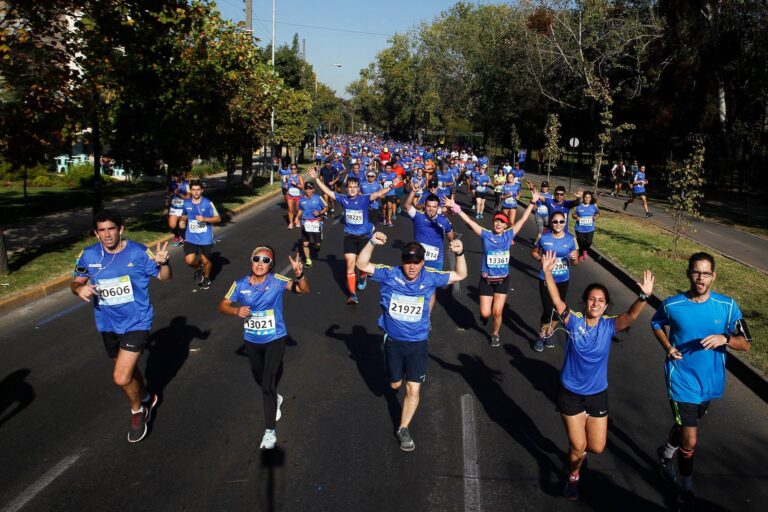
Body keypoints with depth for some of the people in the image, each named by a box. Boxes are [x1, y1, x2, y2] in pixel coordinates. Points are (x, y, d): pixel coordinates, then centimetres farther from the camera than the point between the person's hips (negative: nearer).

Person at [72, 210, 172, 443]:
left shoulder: (138, 252, -15)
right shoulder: (88, 255, -6)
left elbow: (164, 277, -6)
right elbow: (76, 282, 8)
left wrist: (163, 263, -29)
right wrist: (80, 288, -16)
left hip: (136, 323, -5)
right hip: (108, 325, 5)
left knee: (121, 378, -13)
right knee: (129, 370, 23)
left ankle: (137, 410, 18)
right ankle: (146, 399, 53)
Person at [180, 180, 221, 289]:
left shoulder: (207, 203, -11)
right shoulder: (186, 203, 1)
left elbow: (218, 218, -8)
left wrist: (204, 219, -21)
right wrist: (183, 220, -1)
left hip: (205, 238, -2)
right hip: (191, 238, 2)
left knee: (205, 261, 9)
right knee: (189, 260, -12)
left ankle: (206, 278, 40)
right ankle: (198, 268, 25)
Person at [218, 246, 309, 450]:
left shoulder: (277, 281, -17)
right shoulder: (240, 284, -9)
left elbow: (304, 290, -28)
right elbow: (222, 305, -2)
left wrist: (299, 275, -50)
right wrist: (236, 310, -24)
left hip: (275, 340, -4)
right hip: (251, 341, 4)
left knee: (268, 383, -10)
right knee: (259, 379, 24)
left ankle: (270, 430, 4)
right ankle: (274, 399, 56)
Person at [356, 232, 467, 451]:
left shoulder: (430, 278, -10)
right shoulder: (390, 274, -13)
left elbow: (460, 275, -5)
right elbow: (362, 265, -17)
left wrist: (460, 253, -23)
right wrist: (372, 243, -33)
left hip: (418, 343, 0)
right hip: (393, 341, 1)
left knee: (413, 389, -3)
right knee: (395, 385, 19)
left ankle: (403, 429, 16)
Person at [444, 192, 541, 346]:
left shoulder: (508, 235, -3)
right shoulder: (485, 234, -8)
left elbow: (523, 219, 1)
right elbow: (469, 221, -14)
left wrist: (533, 202, 1)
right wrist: (456, 207, -22)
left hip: (503, 280, 1)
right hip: (486, 280, -1)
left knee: (497, 312, 2)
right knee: (486, 313, 1)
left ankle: (495, 334, 30)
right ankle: (484, 313, 39)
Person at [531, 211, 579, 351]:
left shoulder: (570, 239, -6)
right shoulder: (543, 237, -10)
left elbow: (575, 262, 3)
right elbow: (533, 253, 4)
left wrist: (574, 258, -20)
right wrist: (540, 258, -16)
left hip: (563, 281, 2)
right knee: (548, 310, -5)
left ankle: (549, 333, 39)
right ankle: (541, 336, 21)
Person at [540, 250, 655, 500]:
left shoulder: (610, 326, -11)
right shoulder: (573, 321, -15)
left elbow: (631, 316, -29)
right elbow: (556, 300, -27)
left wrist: (644, 296, -48)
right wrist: (547, 272, -41)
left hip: (597, 394, 2)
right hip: (571, 393, -2)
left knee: (597, 447, 11)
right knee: (578, 446, 5)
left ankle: (579, 452, 48)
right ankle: (573, 476, 38)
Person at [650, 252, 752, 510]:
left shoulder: (727, 306, -11)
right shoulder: (672, 305, -13)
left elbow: (746, 344, -7)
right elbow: (656, 324, 8)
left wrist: (725, 338, -28)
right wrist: (668, 347, -9)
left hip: (710, 382, 3)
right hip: (682, 380, -3)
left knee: (687, 423, 25)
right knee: (690, 440, -3)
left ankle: (666, 451, 55)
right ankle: (686, 489, 20)